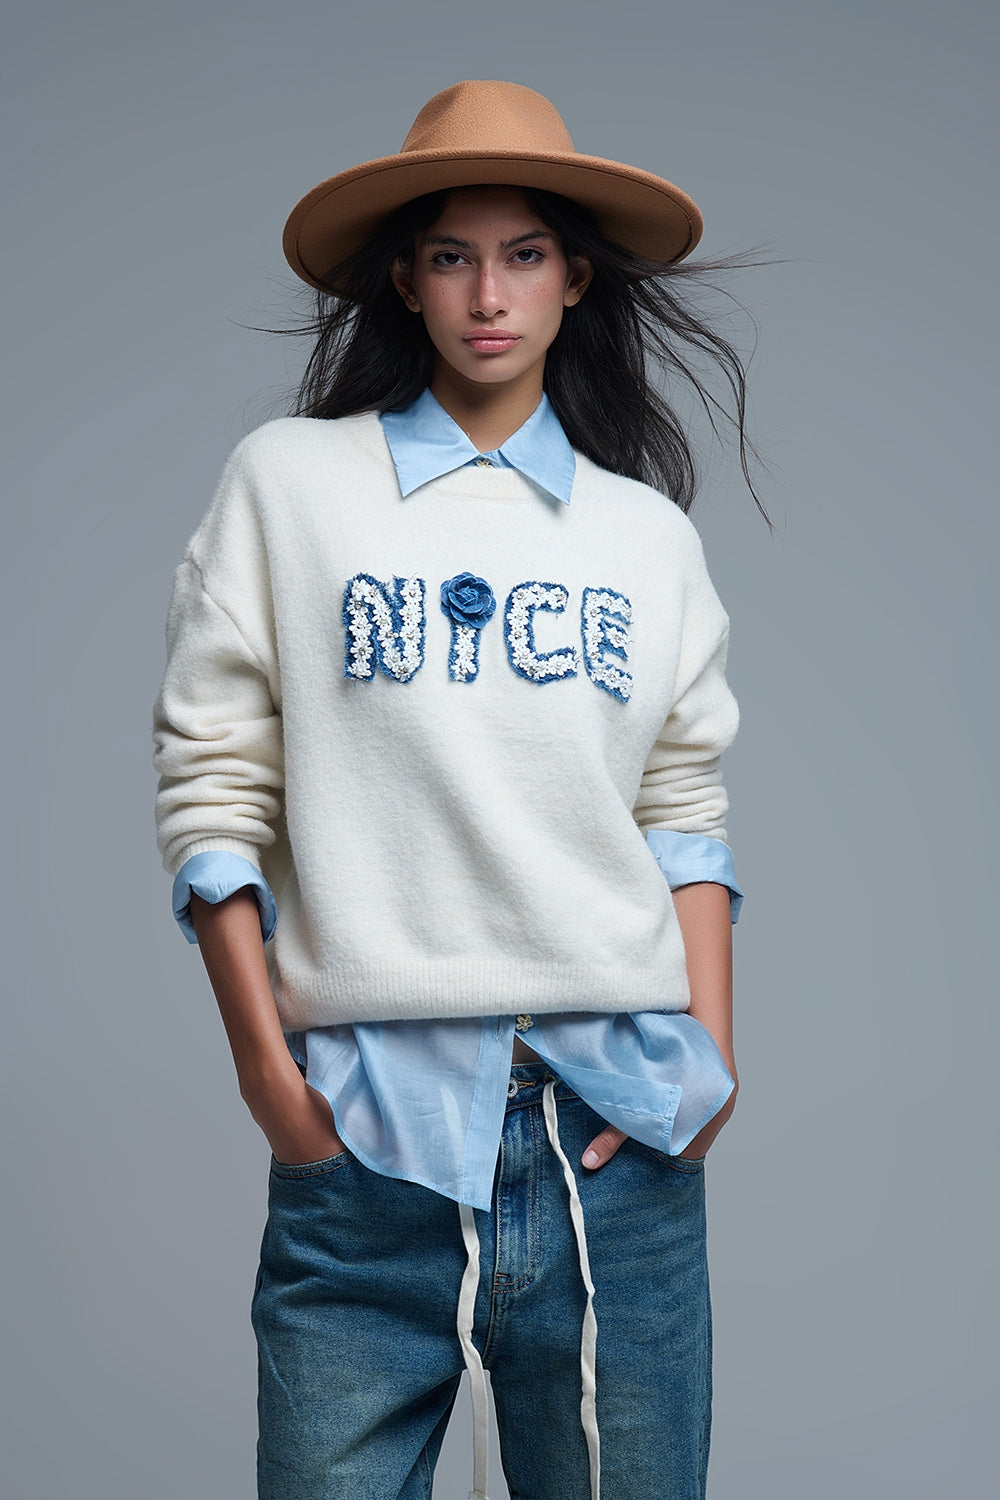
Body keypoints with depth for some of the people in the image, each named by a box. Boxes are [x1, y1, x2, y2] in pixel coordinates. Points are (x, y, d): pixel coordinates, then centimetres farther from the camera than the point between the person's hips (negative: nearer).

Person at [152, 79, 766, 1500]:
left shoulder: (648, 531, 13)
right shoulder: (289, 480, 5)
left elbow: (686, 810, 12)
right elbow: (214, 784, 2)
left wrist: (713, 1051, 1)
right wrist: (267, 1065, -5)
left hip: (618, 1130, 2)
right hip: (367, 1125, -2)